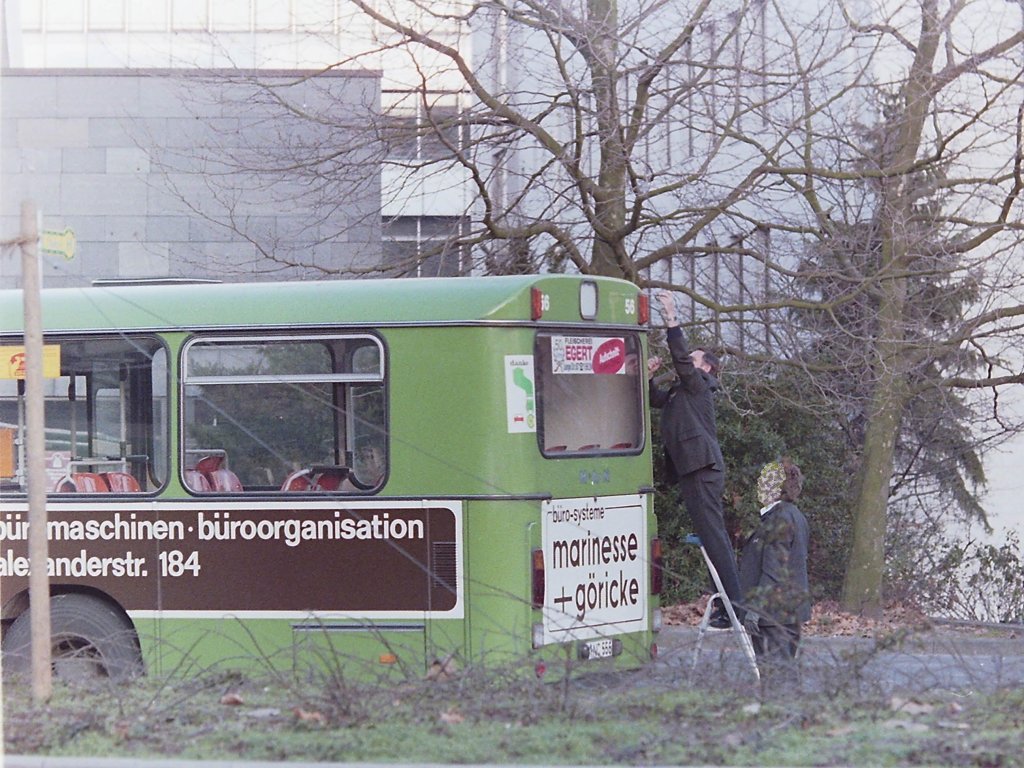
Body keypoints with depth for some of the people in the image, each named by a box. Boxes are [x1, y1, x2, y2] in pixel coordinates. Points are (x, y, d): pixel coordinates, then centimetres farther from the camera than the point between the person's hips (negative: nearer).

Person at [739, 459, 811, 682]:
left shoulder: (778, 520, -16)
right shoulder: (796, 517, 15)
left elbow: (774, 571, -20)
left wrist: (755, 606, -20)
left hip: (774, 611, -10)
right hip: (792, 610, 10)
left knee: (774, 666, -10)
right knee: (785, 663, 12)